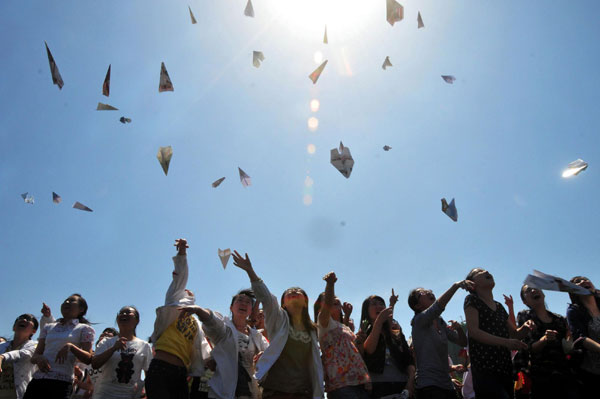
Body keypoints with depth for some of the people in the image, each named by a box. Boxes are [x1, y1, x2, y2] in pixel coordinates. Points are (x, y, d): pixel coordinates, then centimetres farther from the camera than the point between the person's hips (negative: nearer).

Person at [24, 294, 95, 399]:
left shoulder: (84, 329, 7)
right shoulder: (48, 327, 20)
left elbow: (88, 359, -2)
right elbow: (33, 357, 15)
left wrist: (70, 346, -18)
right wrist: (38, 358, -8)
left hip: (61, 383, -4)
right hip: (38, 379, 4)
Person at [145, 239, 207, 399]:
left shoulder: (196, 324, 27)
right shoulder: (174, 305, 15)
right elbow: (180, 278, 3)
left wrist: (197, 374, 10)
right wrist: (182, 252, -8)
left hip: (181, 375, 5)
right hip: (160, 369, -5)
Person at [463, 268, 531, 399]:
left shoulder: (499, 307, 20)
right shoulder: (472, 300, 0)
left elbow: (514, 334, 24)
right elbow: (473, 331, -12)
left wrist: (526, 328, 1)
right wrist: (506, 342, -21)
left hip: (505, 369, 7)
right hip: (485, 370, -7)